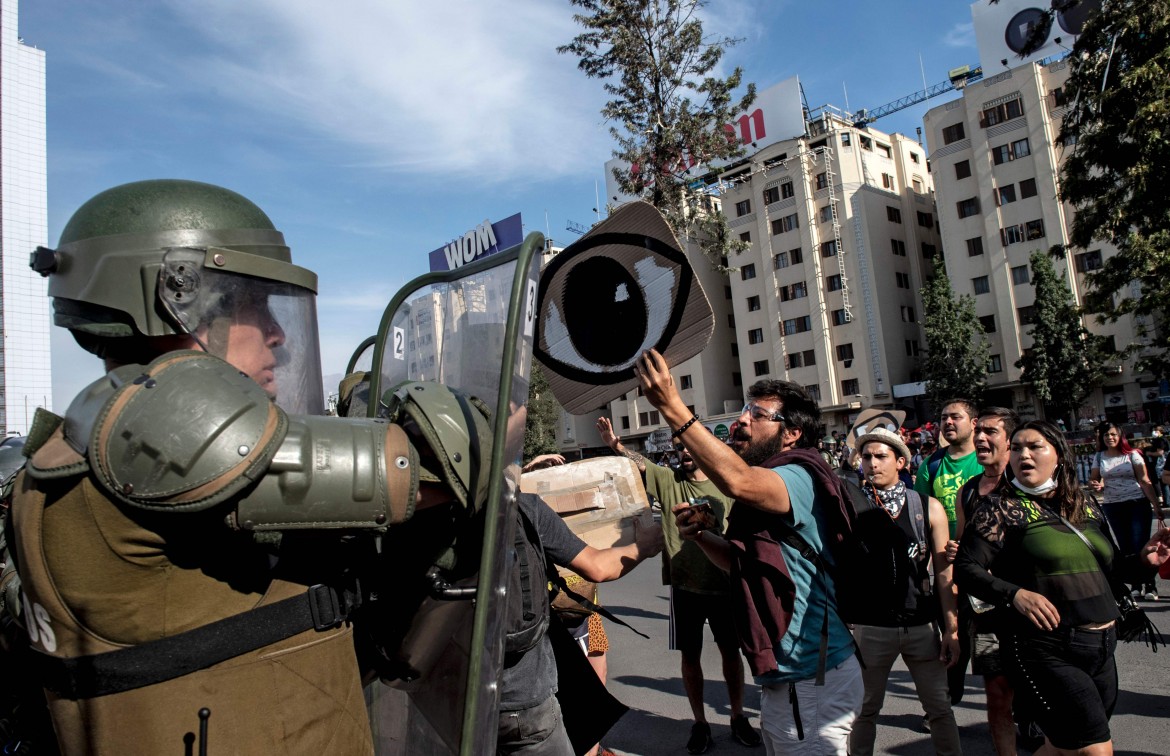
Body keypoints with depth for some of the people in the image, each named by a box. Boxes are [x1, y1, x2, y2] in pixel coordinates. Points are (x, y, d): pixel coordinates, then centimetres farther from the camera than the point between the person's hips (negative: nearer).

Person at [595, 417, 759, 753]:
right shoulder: (668, 480, -3)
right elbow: (640, 463, -21)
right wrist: (615, 445, -39)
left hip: (724, 585, 1)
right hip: (685, 586, 0)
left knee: (731, 651, 13)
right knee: (690, 655, 9)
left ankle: (738, 717, 32)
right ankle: (700, 722, 26)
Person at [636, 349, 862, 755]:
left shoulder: (800, 477, -18)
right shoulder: (763, 492, 13)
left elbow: (737, 480, -40)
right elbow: (741, 561, 20)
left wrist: (671, 406, -41)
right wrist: (701, 535, 0)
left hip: (810, 682, -10)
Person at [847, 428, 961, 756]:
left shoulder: (928, 507, 0)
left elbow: (943, 571, 2)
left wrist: (951, 628, 0)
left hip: (922, 624, 1)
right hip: (870, 627, -1)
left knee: (940, 707, 13)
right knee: (865, 709, 12)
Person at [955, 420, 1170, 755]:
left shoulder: (1085, 505, 11)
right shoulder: (1000, 507, -7)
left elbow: (1105, 565, 21)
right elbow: (966, 569, -12)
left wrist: (1142, 560, 4)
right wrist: (1015, 594, -25)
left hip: (1102, 649, 7)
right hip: (1045, 651, -6)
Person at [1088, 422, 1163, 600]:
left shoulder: (1132, 454, -2)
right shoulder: (1099, 457, 7)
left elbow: (1145, 481, -5)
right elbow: (1093, 480, 12)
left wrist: (1156, 506, -10)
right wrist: (1095, 485, -12)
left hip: (1138, 504, -3)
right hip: (1113, 507, 3)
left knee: (1141, 545, -7)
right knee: (1126, 547, 7)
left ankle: (1150, 587, 2)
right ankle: (1137, 585, 17)